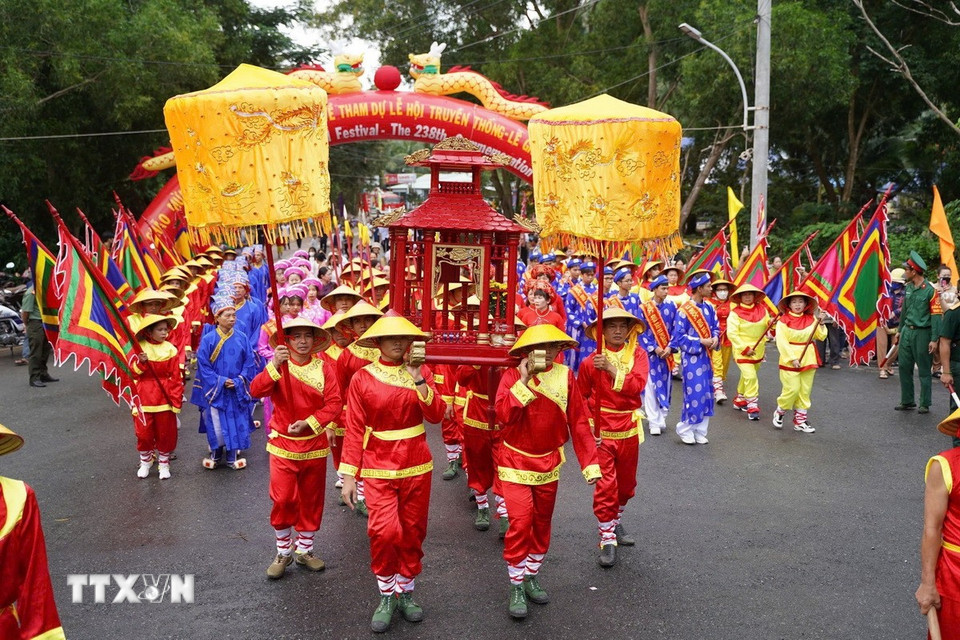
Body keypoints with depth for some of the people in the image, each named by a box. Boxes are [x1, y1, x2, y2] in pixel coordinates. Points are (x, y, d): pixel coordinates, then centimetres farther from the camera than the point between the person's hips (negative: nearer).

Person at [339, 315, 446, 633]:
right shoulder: (362, 378, -6)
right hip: (379, 467, -2)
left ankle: (406, 592, 30)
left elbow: (436, 415, -9)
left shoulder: (420, 372, 0)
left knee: (412, 532, 11)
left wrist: (420, 382, -22)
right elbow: (354, 429, -6)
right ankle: (386, 596, 8)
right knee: (384, 532, -14)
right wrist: (349, 475, -8)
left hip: (417, 465, 3)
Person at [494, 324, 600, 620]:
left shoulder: (565, 376, -7)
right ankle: (516, 587, 7)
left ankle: (531, 575, 35)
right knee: (520, 522, -10)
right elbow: (504, 414, -27)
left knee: (542, 523, 15)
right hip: (516, 462, -3)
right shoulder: (513, 375, -12)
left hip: (548, 463, 3)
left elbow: (579, 422, -6)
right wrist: (524, 381, -30)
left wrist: (590, 463, -9)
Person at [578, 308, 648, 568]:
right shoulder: (591, 361, -7)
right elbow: (581, 397, 4)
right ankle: (607, 540, 6)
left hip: (629, 429, 3)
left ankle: (615, 522, 41)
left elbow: (637, 385, -20)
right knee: (605, 485, -6)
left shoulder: (637, 354, -3)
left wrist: (611, 369, -28)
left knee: (626, 483, 18)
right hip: (602, 431, -3)